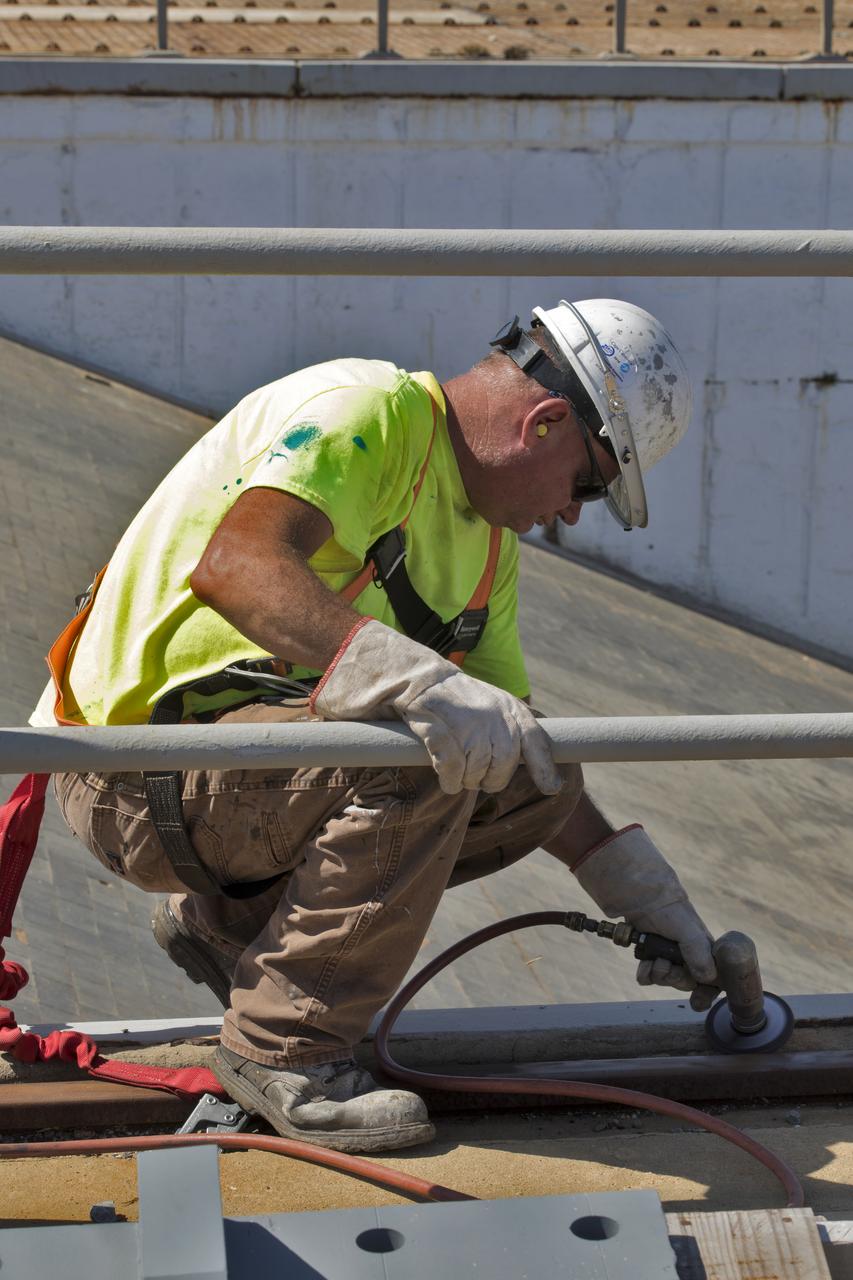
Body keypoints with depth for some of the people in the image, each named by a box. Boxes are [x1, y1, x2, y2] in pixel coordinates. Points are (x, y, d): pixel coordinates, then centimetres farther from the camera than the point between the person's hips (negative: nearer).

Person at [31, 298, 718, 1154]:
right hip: (139, 770, -9)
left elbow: (516, 745, 20)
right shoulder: (370, 412, -16)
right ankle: (284, 1051, -14)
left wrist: (642, 896, 12)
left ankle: (227, 918, 11)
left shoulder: (489, 539, 14)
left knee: (537, 784, 2)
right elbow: (233, 566, -35)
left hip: (253, 744, 9)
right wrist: (424, 684, -45)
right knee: (422, 757, -29)